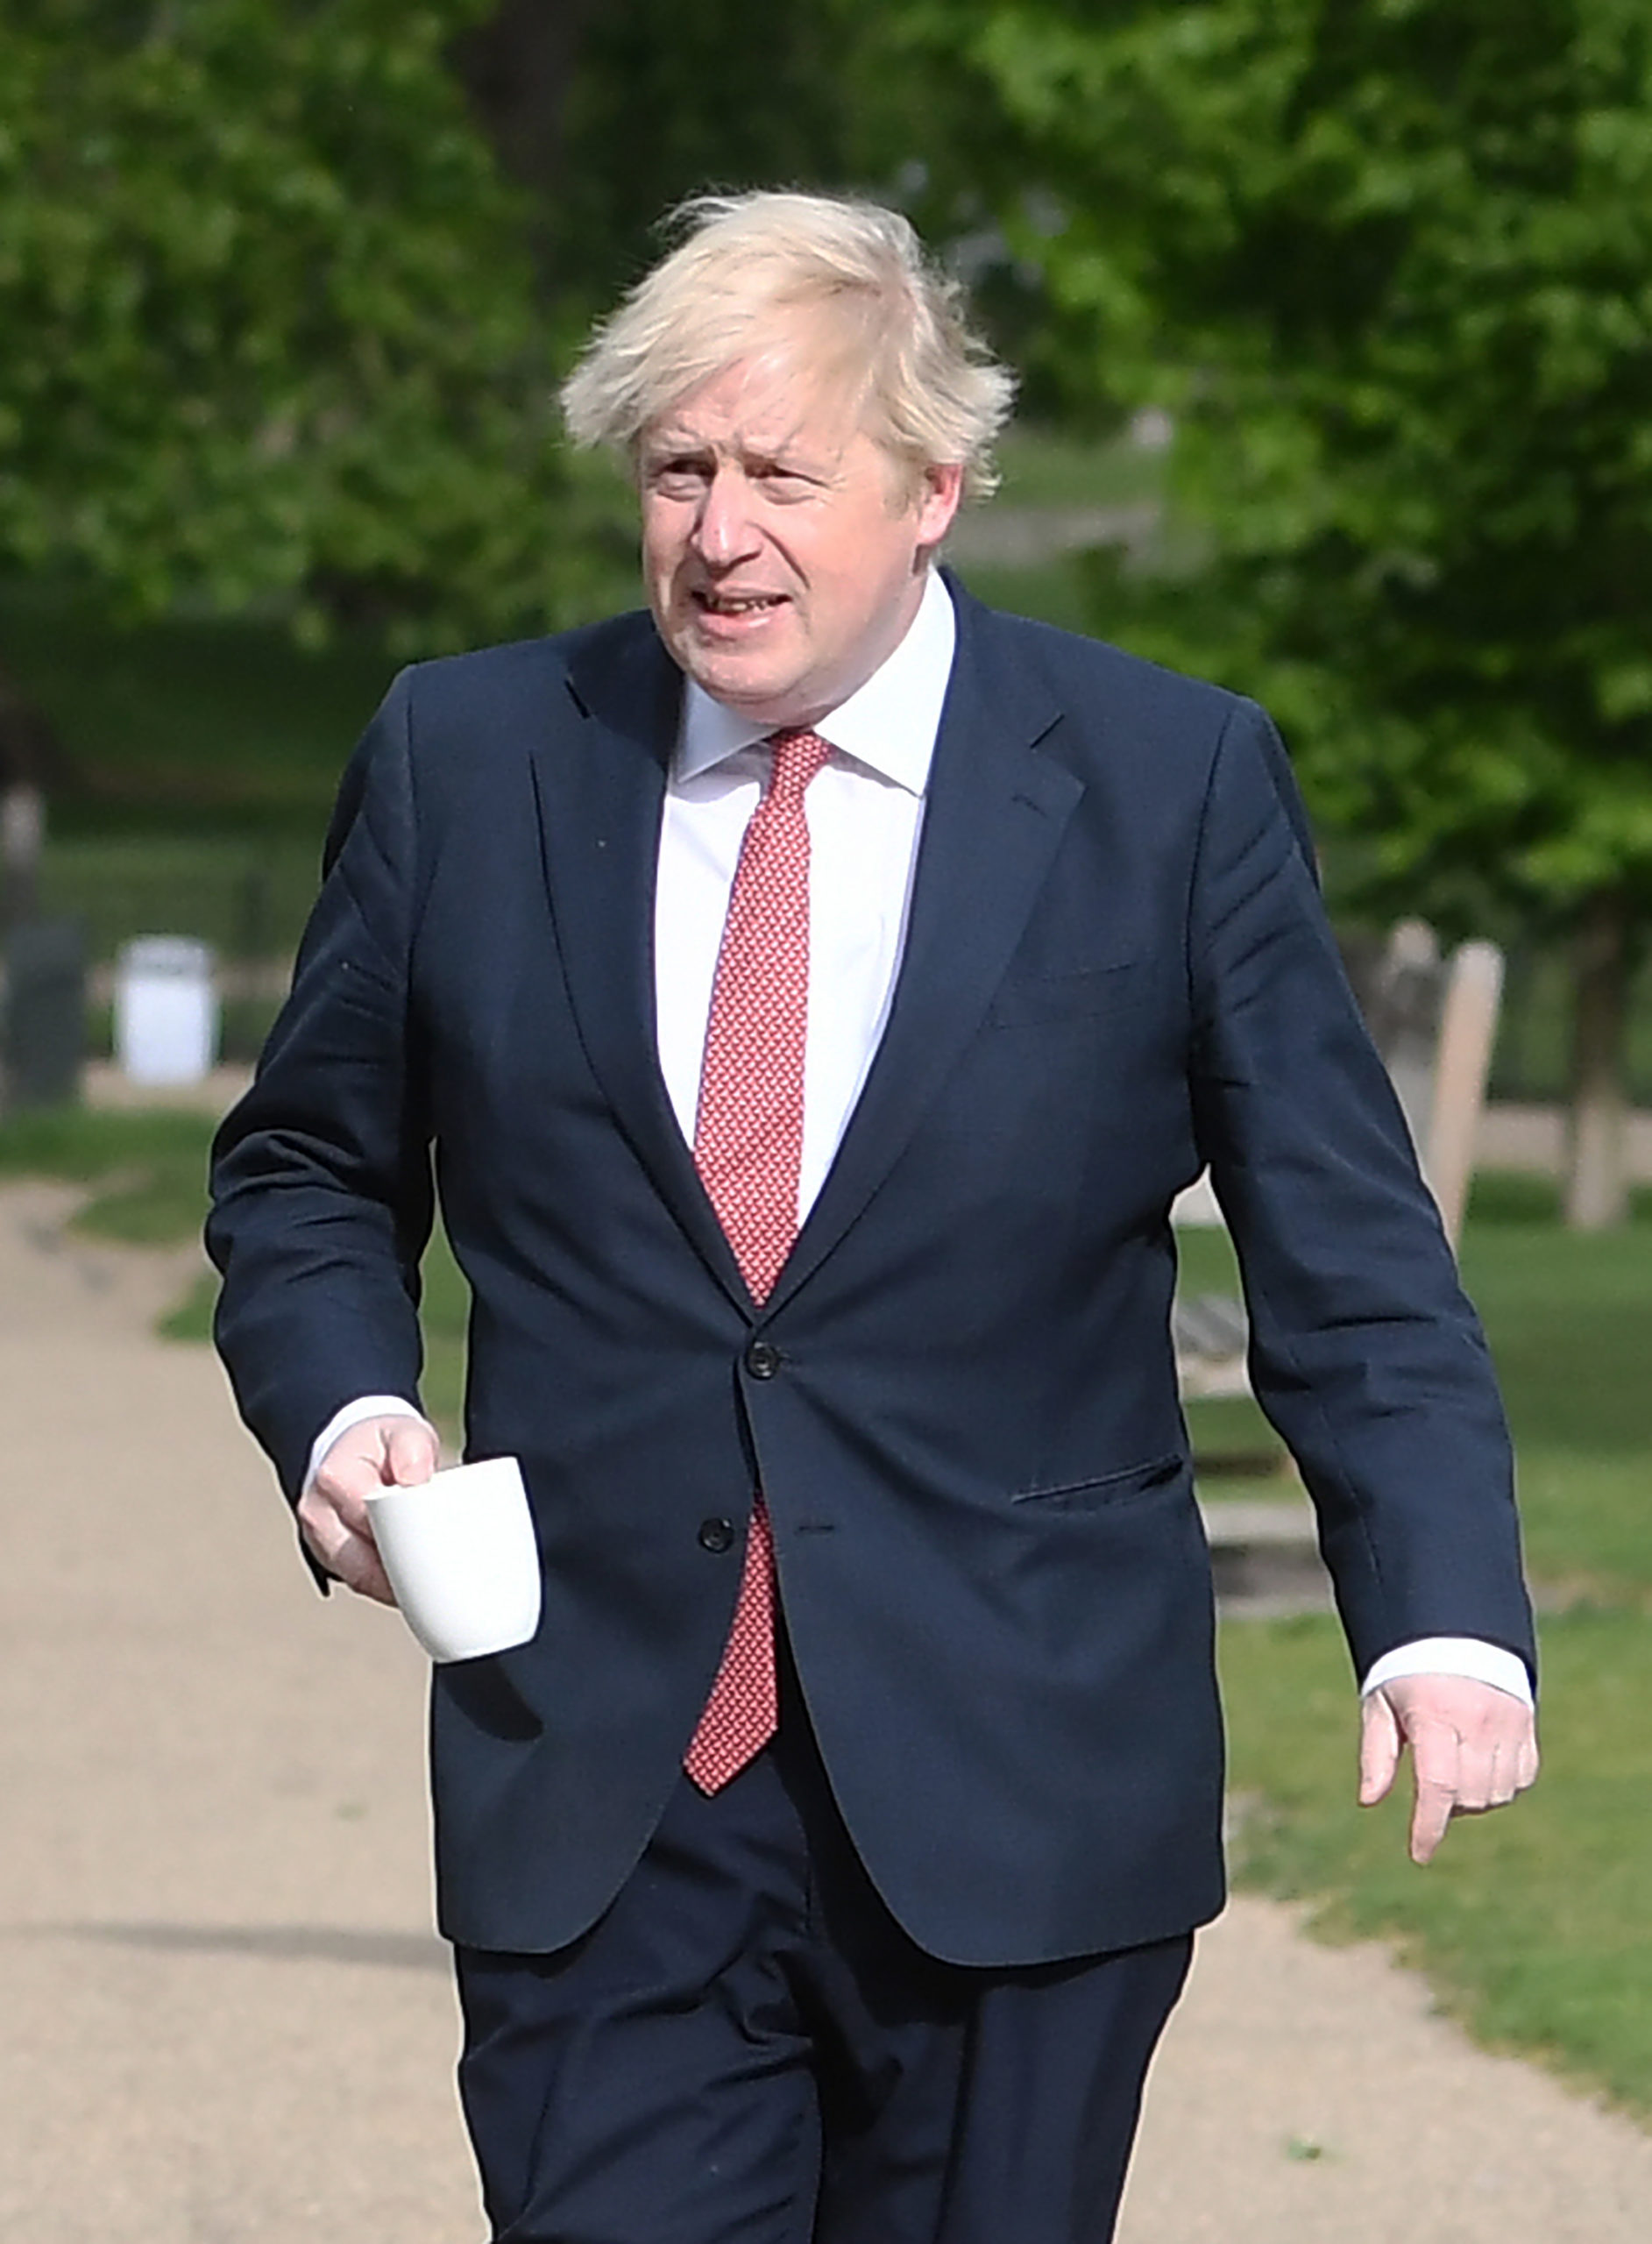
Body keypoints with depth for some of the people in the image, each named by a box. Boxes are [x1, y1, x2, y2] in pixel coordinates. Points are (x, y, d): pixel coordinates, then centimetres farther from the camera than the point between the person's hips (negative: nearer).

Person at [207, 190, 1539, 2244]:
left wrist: (1443, 1613, -14)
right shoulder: (466, 762, 5)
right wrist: (342, 1402, -4)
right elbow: (308, 1174, 17)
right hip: (598, 1805, 1)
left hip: (1017, 1808, -1)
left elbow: (1346, 1261, 0)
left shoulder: (1173, 783, 0)